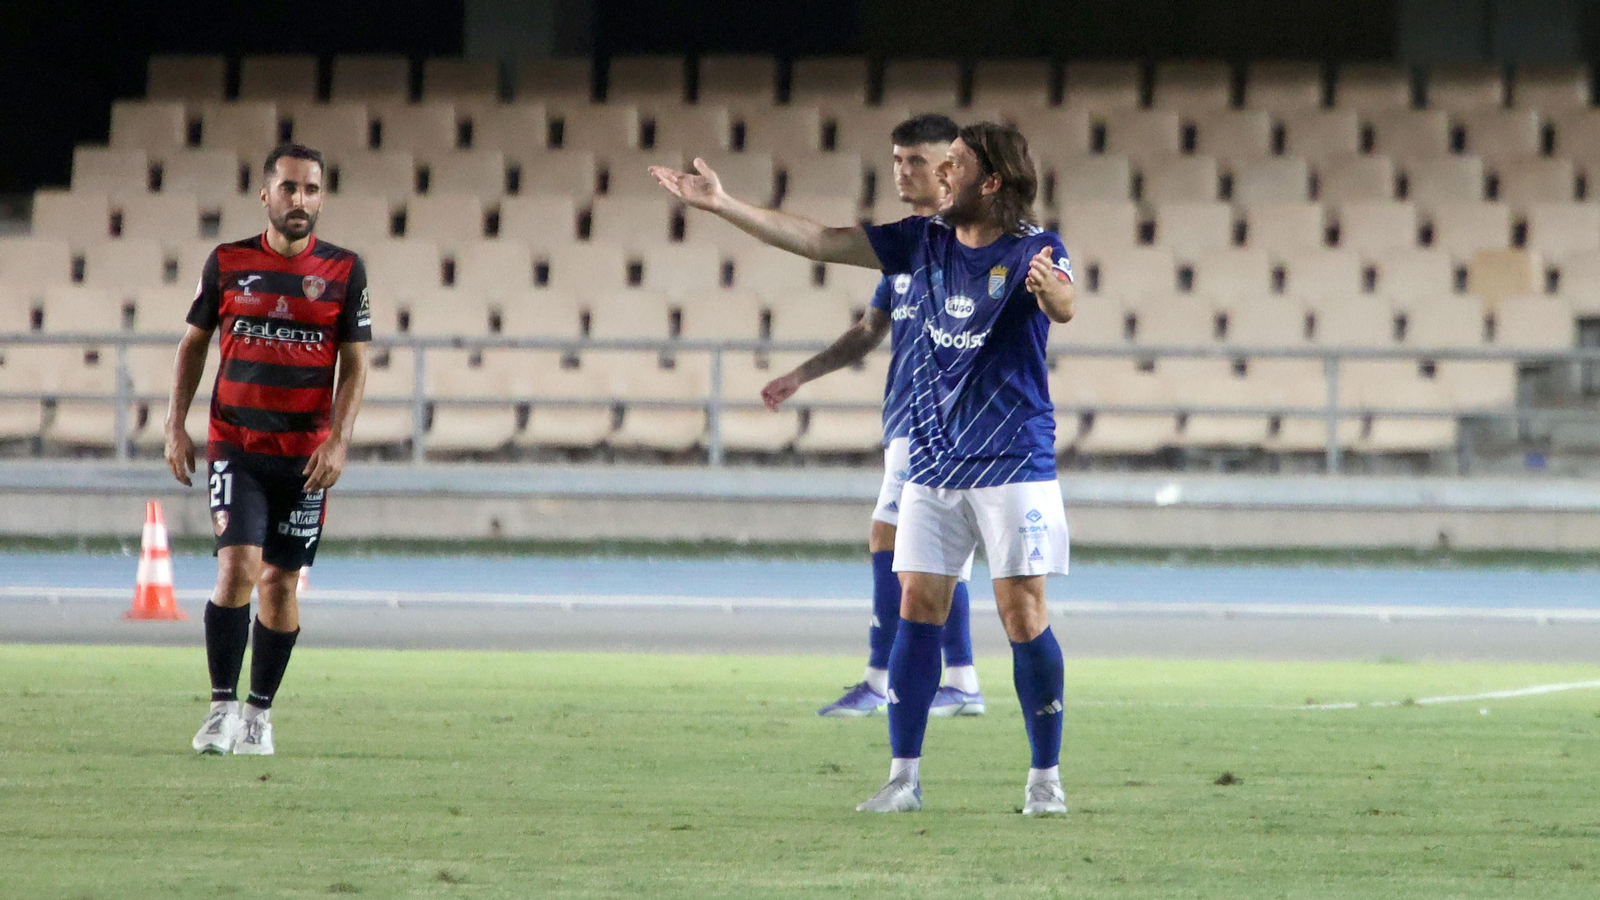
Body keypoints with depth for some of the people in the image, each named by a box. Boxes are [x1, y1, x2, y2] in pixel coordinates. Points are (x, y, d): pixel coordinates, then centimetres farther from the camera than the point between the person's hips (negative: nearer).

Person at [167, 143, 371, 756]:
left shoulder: (344, 272, 2)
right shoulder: (227, 263, 3)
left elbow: (355, 363, 3)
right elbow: (193, 343, 12)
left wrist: (338, 440, -9)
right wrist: (176, 426, 4)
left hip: (306, 454, 1)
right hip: (236, 446, -1)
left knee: (280, 581, 5)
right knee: (237, 567, -16)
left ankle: (260, 712, 19)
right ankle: (222, 706, -8)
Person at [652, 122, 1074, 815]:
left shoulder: (1033, 250, -10)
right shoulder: (925, 242, 6)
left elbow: (1063, 307, -31)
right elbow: (819, 242, 9)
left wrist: (1049, 288, -55)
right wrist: (721, 204, 7)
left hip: (1012, 464, -5)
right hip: (933, 463, 5)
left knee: (1022, 613, -7)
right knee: (917, 606, 1)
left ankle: (1046, 779, 1)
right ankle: (903, 778, 5)